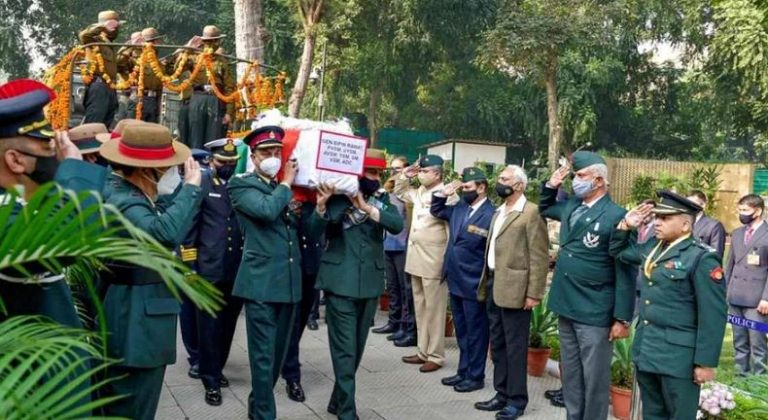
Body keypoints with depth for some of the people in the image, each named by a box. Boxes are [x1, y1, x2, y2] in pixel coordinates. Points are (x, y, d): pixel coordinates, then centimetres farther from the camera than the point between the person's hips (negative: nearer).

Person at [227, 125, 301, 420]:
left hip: (289, 281, 7)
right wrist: (286, 184, -7)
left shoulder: (284, 189, 17)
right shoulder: (241, 185, -2)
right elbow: (266, 210, -21)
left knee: (278, 353, 15)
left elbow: (300, 230, 20)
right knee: (263, 355, -4)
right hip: (261, 281, -6)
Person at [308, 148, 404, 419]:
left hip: (370, 283, 5)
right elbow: (314, 232, -13)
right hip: (340, 282, -4)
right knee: (344, 349, -5)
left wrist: (367, 207, -24)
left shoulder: (382, 199, 6)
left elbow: (397, 225, -12)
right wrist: (321, 205, -30)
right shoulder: (337, 198, -5)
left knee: (357, 347, 13)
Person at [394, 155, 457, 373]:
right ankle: (424, 351, 25)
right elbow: (399, 192, 29)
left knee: (433, 309, 0)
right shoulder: (419, 192, 9)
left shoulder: (447, 196, -15)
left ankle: (435, 356, 9)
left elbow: (453, 230, -16)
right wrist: (405, 175, 11)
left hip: (434, 261, -9)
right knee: (420, 308, 15)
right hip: (416, 258, 9)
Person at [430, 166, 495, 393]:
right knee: (462, 330, 18)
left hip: (474, 284, -8)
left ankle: (476, 376, 17)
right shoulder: (460, 207, 5)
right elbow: (436, 211, 22)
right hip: (456, 281, 8)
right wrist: (443, 193, 3)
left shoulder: (491, 215, -17)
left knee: (475, 332, 6)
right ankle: (463, 371, 29)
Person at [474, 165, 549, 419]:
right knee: (497, 344, 14)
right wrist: (486, 283, 16)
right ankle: (502, 394, 25)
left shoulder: (531, 212, -11)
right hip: (494, 285, 9)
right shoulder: (499, 212, 16)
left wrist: (534, 293, -17)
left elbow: (539, 256, -15)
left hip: (514, 288, -8)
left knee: (515, 345, 0)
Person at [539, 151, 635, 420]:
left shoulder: (616, 216, -15)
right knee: (570, 376, 18)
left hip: (595, 313, -7)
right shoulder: (571, 206, 7)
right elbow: (545, 209, 30)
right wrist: (551, 186, 9)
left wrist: (622, 318, -15)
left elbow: (625, 272, -14)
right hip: (566, 307, 7)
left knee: (594, 379, 4)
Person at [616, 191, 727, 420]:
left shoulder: (702, 257, -14)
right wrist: (625, 226, 9)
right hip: (645, 349, 7)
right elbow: (621, 252, 28)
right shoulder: (653, 247, 8)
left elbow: (712, 316, -16)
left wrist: (705, 362, -16)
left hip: (678, 356, -7)